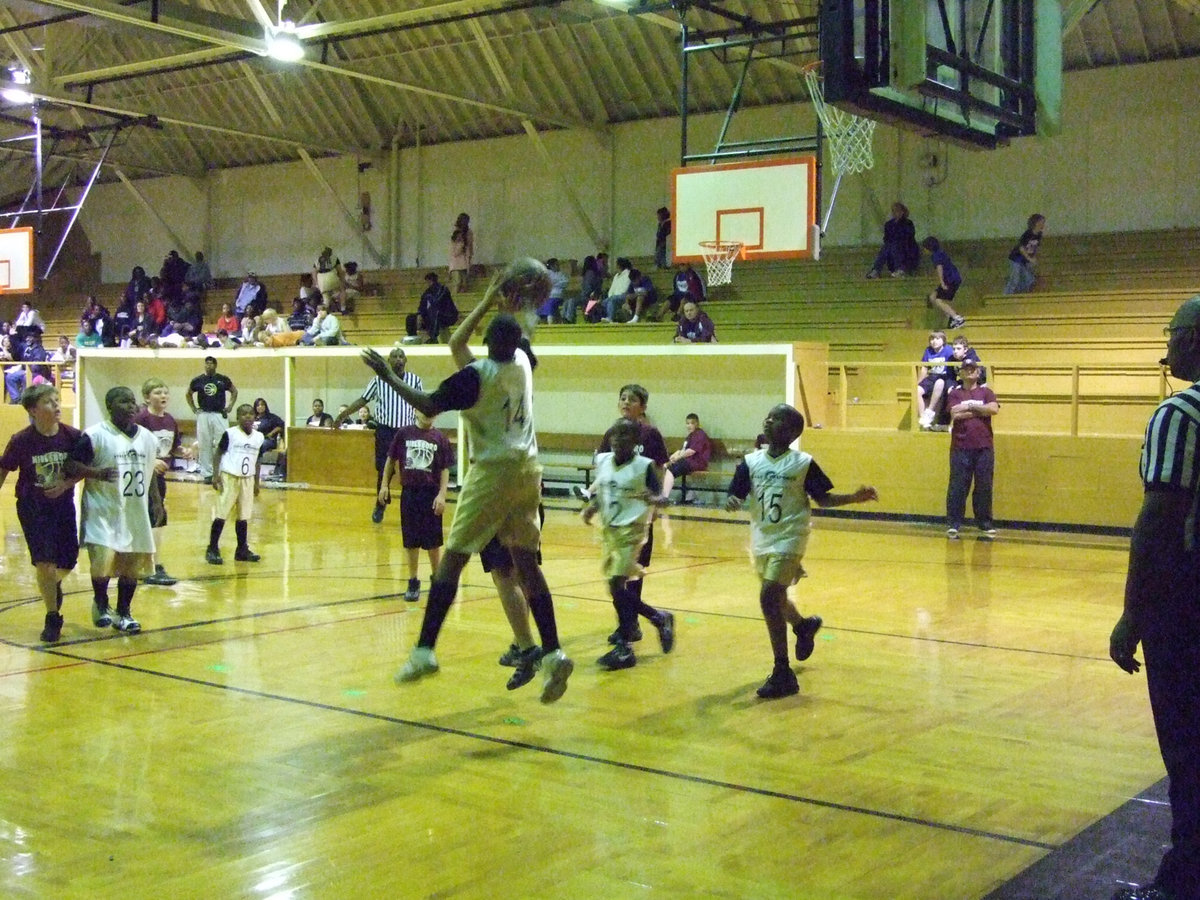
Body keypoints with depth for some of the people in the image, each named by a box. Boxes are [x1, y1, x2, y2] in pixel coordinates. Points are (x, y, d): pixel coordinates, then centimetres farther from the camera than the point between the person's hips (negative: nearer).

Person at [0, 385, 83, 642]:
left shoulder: (72, 436, -11)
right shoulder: (21, 441, -15)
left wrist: (66, 484, -15)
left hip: (63, 505, 2)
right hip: (32, 508, -2)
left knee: (68, 562, 6)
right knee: (44, 561, -10)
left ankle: (54, 585, 44)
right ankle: (52, 618, 8)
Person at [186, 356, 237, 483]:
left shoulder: (223, 379, 1)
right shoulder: (197, 380, 3)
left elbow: (234, 392, 15)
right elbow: (189, 394, 19)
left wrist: (230, 406, 5)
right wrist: (193, 408, 9)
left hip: (220, 415, -1)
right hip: (203, 415, 1)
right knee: (204, 446, 4)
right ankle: (207, 473, 11)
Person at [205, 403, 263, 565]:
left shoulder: (259, 437, 6)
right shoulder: (230, 433, -8)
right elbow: (219, 453, -3)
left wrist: (256, 482, 14)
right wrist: (216, 475, -11)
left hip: (247, 479, 5)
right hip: (229, 477, -4)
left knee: (244, 516, 9)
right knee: (221, 514, -2)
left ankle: (242, 550, 19)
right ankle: (212, 550, 4)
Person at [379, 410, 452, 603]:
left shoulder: (439, 438, -1)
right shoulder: (404, 433, 1)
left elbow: (445, 469, -1)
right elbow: (391, 460, 8)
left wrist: (442, 495, -10)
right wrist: (385, 485, 3)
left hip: (431, 494, -1)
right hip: (409, 492, 1)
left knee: (433, 541, 4)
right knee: (411, 541, 7)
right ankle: (413, 583, 18)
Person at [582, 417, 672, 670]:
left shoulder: (644, 466, -10)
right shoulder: (602, 461, 5)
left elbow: (662, 498, -11)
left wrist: (652, 499, -32)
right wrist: (592, 507, -1)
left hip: (631, 529, -7)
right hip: (608, 529, 7)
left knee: (616, 583, -15)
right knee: (617, 586, 11)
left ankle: (624, 647, -7)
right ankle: (661, 618, 33)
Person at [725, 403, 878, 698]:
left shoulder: (803, 463, -8)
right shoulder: (750, 462, 1)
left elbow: (823, 499, 0)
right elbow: (735, 496, -2)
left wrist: (855, 497, -14)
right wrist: (732, 501, -25)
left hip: (788, 540, -5)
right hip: (762, 540, 5)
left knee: (769, 599, -17)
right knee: (774, 598, 22)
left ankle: (783, 674, -8)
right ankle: (804, 625, 56)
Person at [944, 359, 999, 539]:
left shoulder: (986, 392, 12)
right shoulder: (955, 393, 8)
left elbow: (994, 409, -7)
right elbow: (955, 414, -8)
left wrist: (969, 407, -6)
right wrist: (980, 410, -5)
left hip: (984, 447, 1)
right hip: (961, 447, -1)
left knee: (984, 487, 4)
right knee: (957, 487, -2)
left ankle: (985, 524, 12)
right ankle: (953, 524, 2)